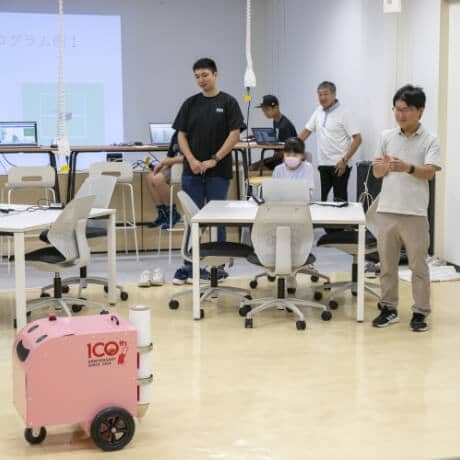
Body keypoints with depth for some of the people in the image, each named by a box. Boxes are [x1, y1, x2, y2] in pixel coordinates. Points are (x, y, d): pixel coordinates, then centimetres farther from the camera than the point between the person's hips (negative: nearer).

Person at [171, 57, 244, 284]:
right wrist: (192, 160, -9)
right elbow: (181, 135, 6)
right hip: (192, 171, 3)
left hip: (218, 172, -3)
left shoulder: (228, 102, -2)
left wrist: (214, 159, -14)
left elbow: (234, 134, -8)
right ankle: (189, 265, 12)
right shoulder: (190, 103, 7)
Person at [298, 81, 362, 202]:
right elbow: (306, 131, 16)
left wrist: (344, 160, -18)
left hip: (339, 165, -6)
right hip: (323, 164, 6)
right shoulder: (318, 111, 9)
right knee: (323, 197, 7)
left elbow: (357, 139, -12)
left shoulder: (344, 113, -9)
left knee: (339, 199, -2)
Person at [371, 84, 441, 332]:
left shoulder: (430, 141, -4)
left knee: (418, 265, 4)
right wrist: (382, 167, -15)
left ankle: (420, 312, 13)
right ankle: (389, 308, 21)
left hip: (415, 213, -3)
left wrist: (408, 168, -35)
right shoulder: (386, 137, 6)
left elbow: (429, 172, -16)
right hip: (386, 210, 4)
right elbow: (376, 173, 8)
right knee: (387, 263, 10)